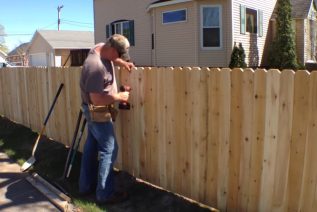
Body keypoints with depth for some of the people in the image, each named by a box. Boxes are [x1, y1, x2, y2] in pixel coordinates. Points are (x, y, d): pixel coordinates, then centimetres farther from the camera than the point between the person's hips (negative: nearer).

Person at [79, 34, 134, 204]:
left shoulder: (101, 47, -2)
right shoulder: (96, 67, -31)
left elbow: (113, 58, 24)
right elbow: (97, 100, -30)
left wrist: (123, 63, 7)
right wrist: (119, 96, -19)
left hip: (95, 110, 10)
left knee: (92, 147, 16)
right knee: (109, 149, -5)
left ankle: (86, 186, 29)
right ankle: (105, 194, 5)